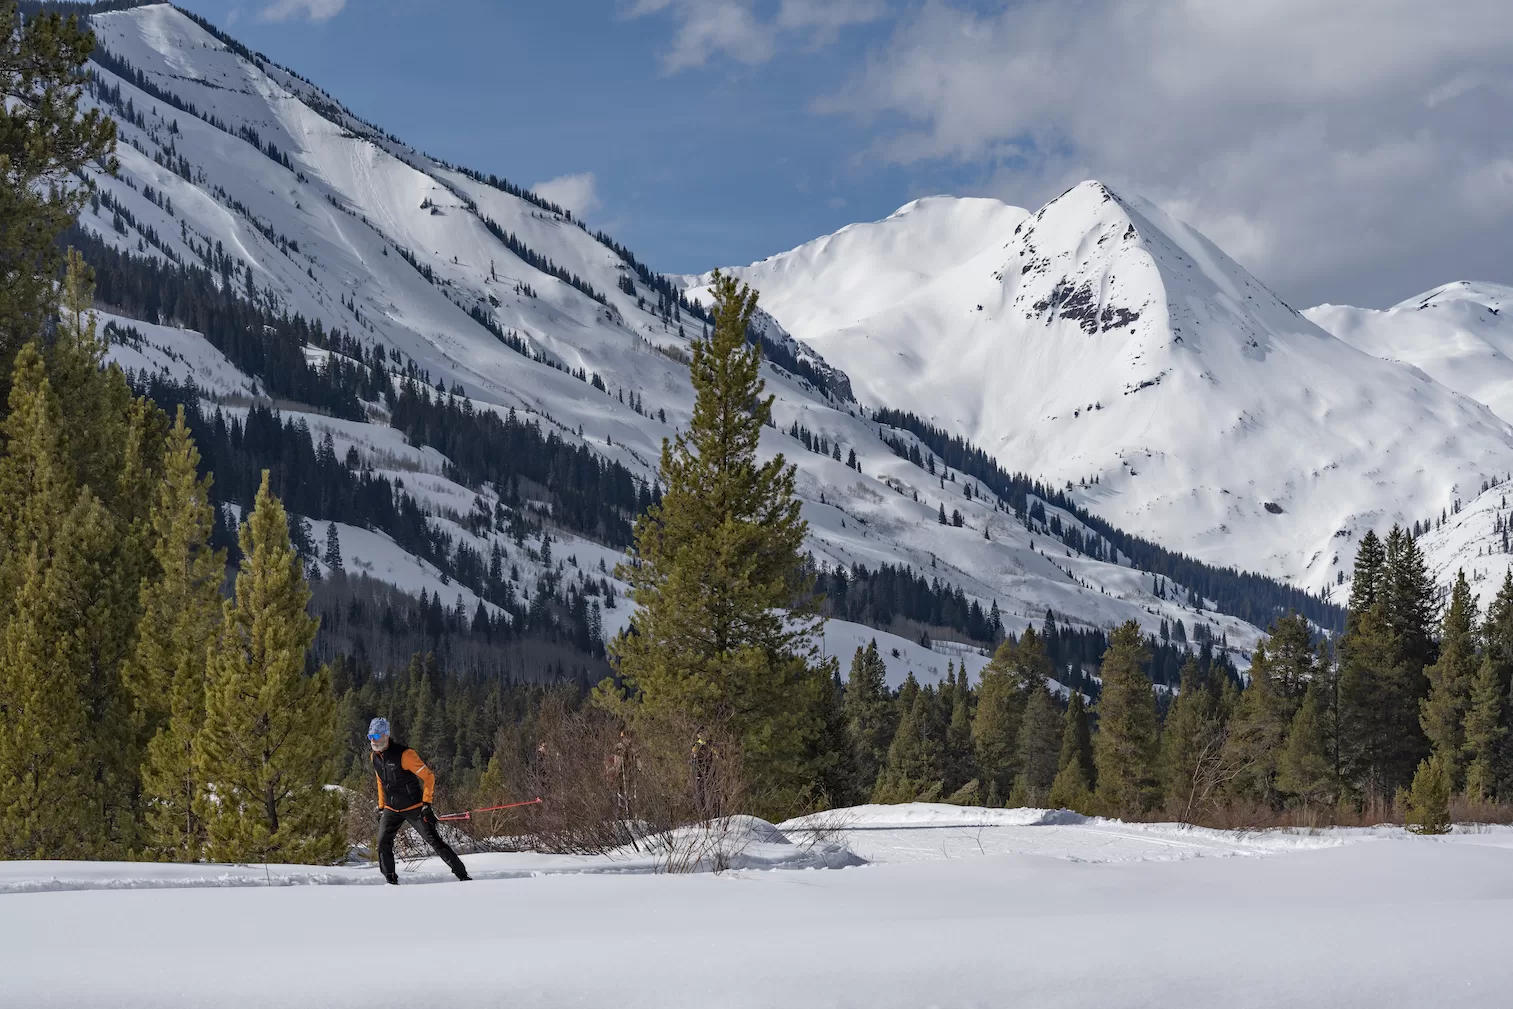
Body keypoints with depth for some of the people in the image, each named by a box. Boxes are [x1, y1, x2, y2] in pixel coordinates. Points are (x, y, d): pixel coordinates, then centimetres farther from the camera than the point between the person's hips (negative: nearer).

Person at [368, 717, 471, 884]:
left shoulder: (403, 754, -21)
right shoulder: (374, 757, 2)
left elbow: (428, 777, -16)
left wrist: (426, 803, -19)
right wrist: (381, 807, 16)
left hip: (414, 808, -6)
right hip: (391, 810, 6)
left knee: (434, 840, -7)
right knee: (383, 843, -8)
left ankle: (462, 875, -2)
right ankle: (390, 879, 3)